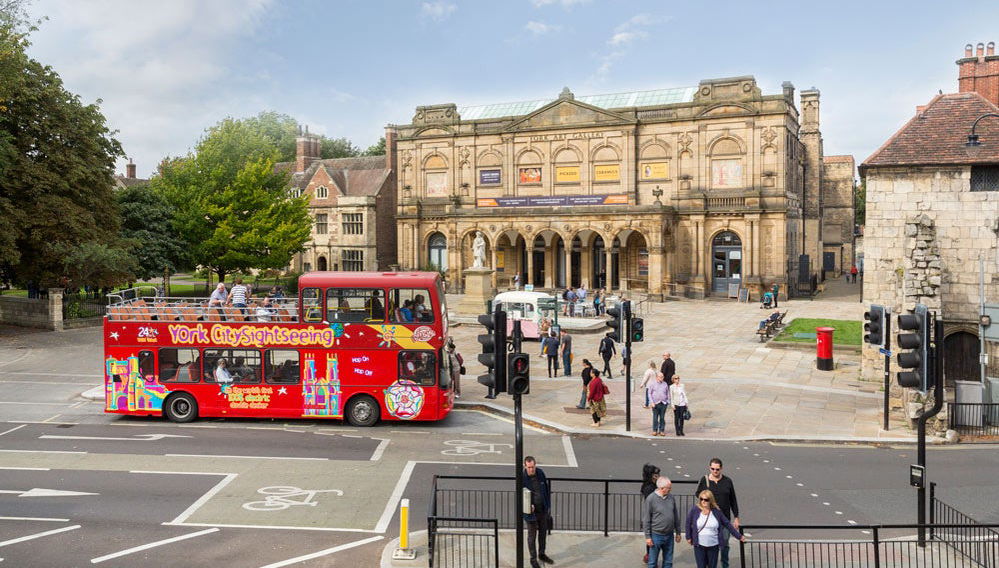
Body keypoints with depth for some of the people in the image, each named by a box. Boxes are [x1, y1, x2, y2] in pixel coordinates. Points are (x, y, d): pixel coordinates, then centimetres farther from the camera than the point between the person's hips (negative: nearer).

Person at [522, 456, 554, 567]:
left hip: (543, 510, 5)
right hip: (531, 512, -5)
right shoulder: (522, 477, -17)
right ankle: (533, 559, 24)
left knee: (543, 533, 19)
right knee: (532, 535, 8)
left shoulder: (540, 473, -4)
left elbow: (547, 490, 6)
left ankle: (542, 554, 40)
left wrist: (548, 506, 7)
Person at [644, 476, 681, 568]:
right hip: (656, 535, -5)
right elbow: (646, 520, -11)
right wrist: (648, 536, -11)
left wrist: (678, 532, 14)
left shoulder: (671, 498, 2)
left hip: (669, 535, 5)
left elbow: (676, 516, 12)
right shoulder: (650, 499, -14)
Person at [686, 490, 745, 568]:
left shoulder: (717, 511, -3)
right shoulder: (694, 510, -6)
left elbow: (727, 524, 5)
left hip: (713, 545, 1)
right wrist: (688, 537, 4)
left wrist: (739, 536, 8)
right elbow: (688, 523, 5)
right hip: (699, 545, -1)